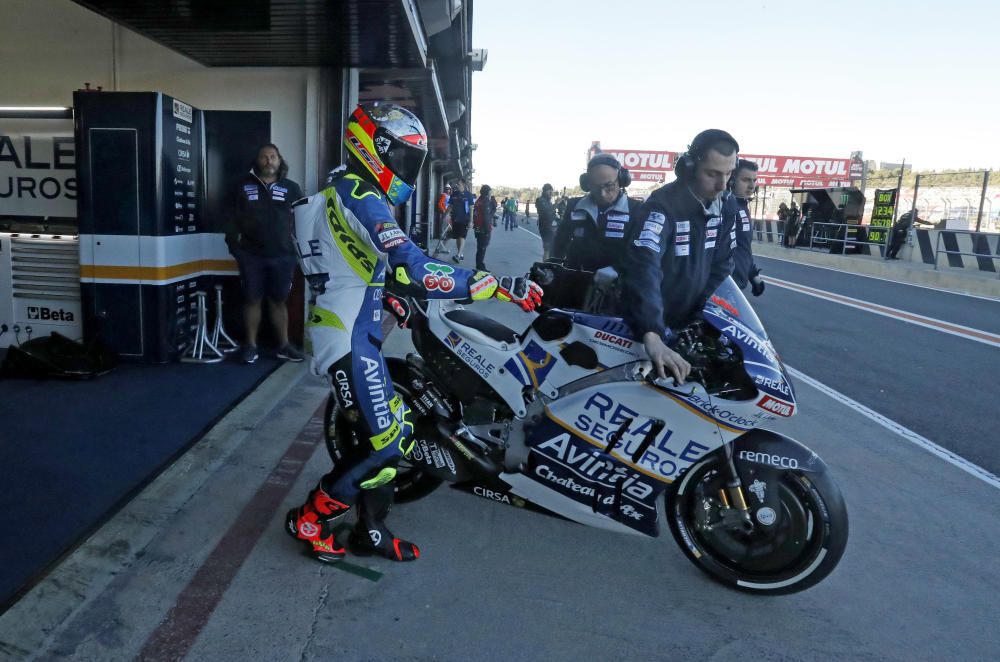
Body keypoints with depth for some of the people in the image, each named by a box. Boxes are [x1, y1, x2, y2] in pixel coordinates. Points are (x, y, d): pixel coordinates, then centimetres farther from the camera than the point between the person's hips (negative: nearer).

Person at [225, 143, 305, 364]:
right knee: (252, 300, 5)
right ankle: (250, 346, 13)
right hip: (251, 255, 0)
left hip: (282, 256, 0)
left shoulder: (291, 188, 7)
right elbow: (233, 218, 7)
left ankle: (283, 345, 15)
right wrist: (233, 245, -1)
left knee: (279, 301, 8)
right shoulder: (245, 186, 7)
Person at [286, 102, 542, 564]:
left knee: (395, 431, 12)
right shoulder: (361, 198, -17)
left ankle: (371, 530, 23)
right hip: (348, 339, -10)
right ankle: (309, 520, 12)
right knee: (383, 444, -6)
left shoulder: (346, 192, 16)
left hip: (357, 333, 10)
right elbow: (412, 270, -29)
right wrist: (498, 286, -29)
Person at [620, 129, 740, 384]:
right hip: (645, 327, -6)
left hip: (692, 324, 6)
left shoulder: (724, 207, -2)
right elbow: (642, 268, -40)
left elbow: (721, 265, 6)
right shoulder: (663, 205, -24)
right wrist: (652, 336, -53)